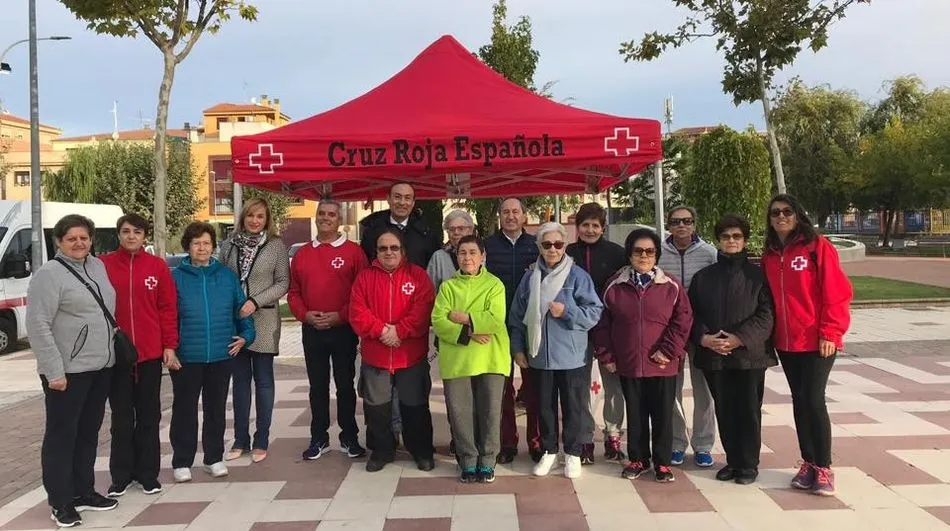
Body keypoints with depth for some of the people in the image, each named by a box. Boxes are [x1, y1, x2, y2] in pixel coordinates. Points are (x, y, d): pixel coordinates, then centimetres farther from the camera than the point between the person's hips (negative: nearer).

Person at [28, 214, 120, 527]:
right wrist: (54, 370, -19)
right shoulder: (49, 274, -11)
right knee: (61, 435, 3)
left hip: (102, 366, 7)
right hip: (68, 371, -7)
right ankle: (61, 502, 13)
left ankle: (84, 492, 28)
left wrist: (111, 352, 14)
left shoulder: (98, 267, 9)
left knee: (89, 432, 16)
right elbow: (37, 326, -15)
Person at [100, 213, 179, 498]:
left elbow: (168, 307, 2)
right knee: (121, 417, 10)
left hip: (151, 352, 1)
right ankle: (121, 476, 21)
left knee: (149, 416, 10)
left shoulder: (157, 266, 1)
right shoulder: (104, 264, 0)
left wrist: (169, 345, -2)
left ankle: (147, 473, 21)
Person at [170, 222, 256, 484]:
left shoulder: (227, 275, 6)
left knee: (216, 408, 12)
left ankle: (214, 458, 25)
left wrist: (246, 335, -1)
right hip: (186, 357, -2)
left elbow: (241, 307, 10)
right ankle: (182, 462, 18)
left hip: (222, 355, 2)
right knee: (184, 409, 7)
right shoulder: (176, 277, -1)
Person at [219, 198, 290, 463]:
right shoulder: (228, 245, 7)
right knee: (240, 381, 10)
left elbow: (283, 282, -4)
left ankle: (261, 441, 14)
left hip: (263, 322, -3)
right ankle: (240, 440, 20)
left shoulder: (276, 245, -2)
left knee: (263, 381, 5)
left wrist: (256, 301, -15)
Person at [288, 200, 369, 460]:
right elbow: (294, 292, 10)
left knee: (345, 385, 6)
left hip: (343, 329, -3)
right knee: (317, 386, 11)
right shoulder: (302, 254, 10)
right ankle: (319, 438, 20)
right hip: (311, 330, 3)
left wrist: (340, 316, -14)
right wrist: (305, 314, -7)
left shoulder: (354, 251, -3)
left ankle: (349, 438, 17)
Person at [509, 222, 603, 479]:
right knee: (545, 406, 14)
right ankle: (549, 451, 29)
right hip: (539, 355, 3)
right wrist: (518, 348, 6)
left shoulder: (578, 276, -5)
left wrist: (567, 311, -20)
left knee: (574, 407, 7)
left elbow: (594, 312, -8)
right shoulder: (530, 278, 5)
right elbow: (517, 316, 9)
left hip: (572, 357, -3)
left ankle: (573, 453, 23)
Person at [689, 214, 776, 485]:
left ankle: (748, 464, 14)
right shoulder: (703, 277, 11)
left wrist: (740, 338, -16)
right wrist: (703, 337, -10)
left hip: (749, 354, -3)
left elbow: (766, 314, -6)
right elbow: (692, 314, 8)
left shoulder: (757, 275, 2)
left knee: (749, 410, 2)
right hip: (713, 355, 3)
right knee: (724, 411, 9)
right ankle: (732, 460, 22)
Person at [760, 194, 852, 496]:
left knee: (814, 401, -6)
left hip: (817, 341, -5)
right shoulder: (769, 254, 9)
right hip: (785, 342, 5)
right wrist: (770, 334, 5)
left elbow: (837, 293, -11)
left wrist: (830, 333, -14)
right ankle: (808, 464, 22)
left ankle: (824, 469, 7)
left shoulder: (818, 247, -7)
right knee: (799, 401, 11)